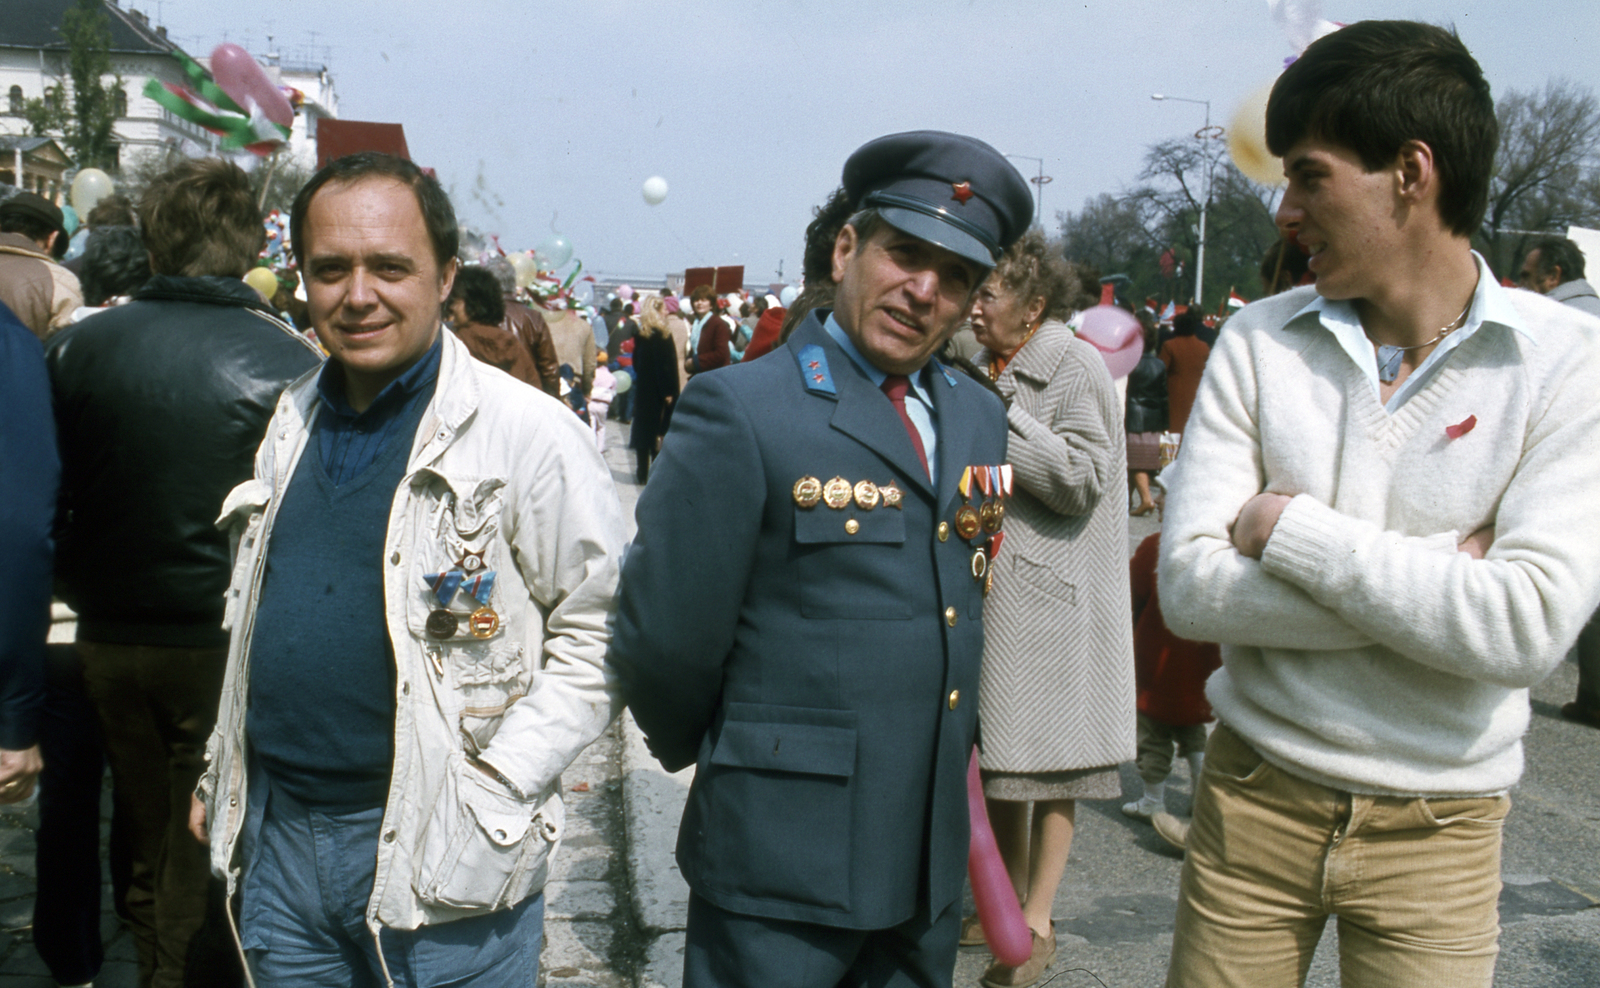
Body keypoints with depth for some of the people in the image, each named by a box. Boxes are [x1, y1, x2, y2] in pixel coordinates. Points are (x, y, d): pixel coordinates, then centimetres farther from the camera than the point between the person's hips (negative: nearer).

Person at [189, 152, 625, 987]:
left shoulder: (529, 435, -13)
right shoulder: (292, 423, 8)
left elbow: (595, 642, -12)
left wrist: (488, 800, -17)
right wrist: (223, 766, 16)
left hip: (437, 859, -5)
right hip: (277, 838, 6)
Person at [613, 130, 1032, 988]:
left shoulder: (978, 418, 8)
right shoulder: (739, 410, -13)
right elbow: (662, 644, -13)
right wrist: (714, 758, 1)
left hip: (931, 856, 6)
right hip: (785, 866, -6)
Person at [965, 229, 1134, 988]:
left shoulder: (1076, 367, -10)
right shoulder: (989, 368, 14)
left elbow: (1081, 478, -20)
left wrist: (996, 419, -20)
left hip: (1051, 593, -8)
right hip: (989, 585, 8)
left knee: (1047, 759, 0)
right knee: (997, 753, 14)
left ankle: (1038, 923, 11)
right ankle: (1007, 903, 27)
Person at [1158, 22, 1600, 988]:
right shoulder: (1259, 343, -4)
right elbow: (1190, 585, -12)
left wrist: (1290, 529, -17)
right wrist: (1444, 577, -16)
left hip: (1435, 832, -1)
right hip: (1253, 798, 2)